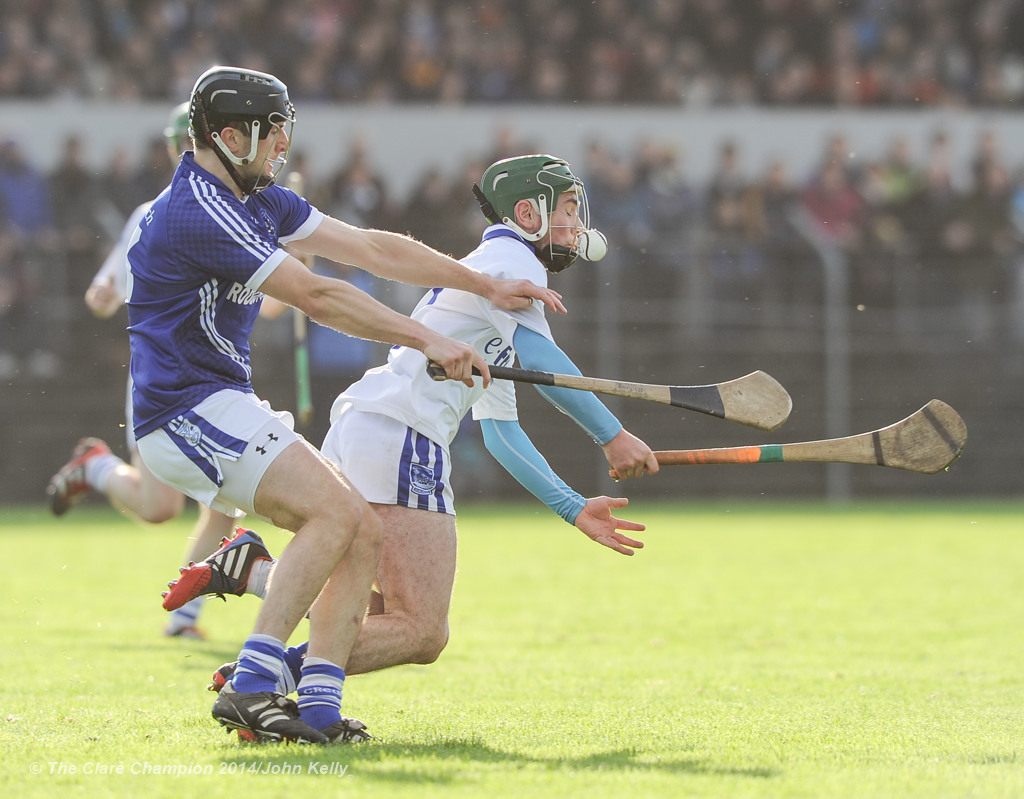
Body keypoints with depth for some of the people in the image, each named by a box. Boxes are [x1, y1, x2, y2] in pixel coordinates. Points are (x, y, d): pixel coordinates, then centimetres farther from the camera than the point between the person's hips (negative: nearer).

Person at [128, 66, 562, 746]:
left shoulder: (259, 199, 14)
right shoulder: (197, 213, -18)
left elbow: (369, 248, 15)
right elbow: (316, 296, -20)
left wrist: (488, 287, 13)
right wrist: (427, 341, -18)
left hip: (227, 406, 10)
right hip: (185, 409, -10)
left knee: (364, 535, -1)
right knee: (334, 508, -24)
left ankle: (318, 708, -8)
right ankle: (253, 686, -27)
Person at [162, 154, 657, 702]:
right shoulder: (511, 259, 2)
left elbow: (500, 431, 33)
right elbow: (539, 358, -17)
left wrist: (574, 509, 29)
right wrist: (612, 435, -15)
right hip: (401, 436, -10)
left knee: (387, 623, 16)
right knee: (422, 633, -13)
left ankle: (247, 569, 5)